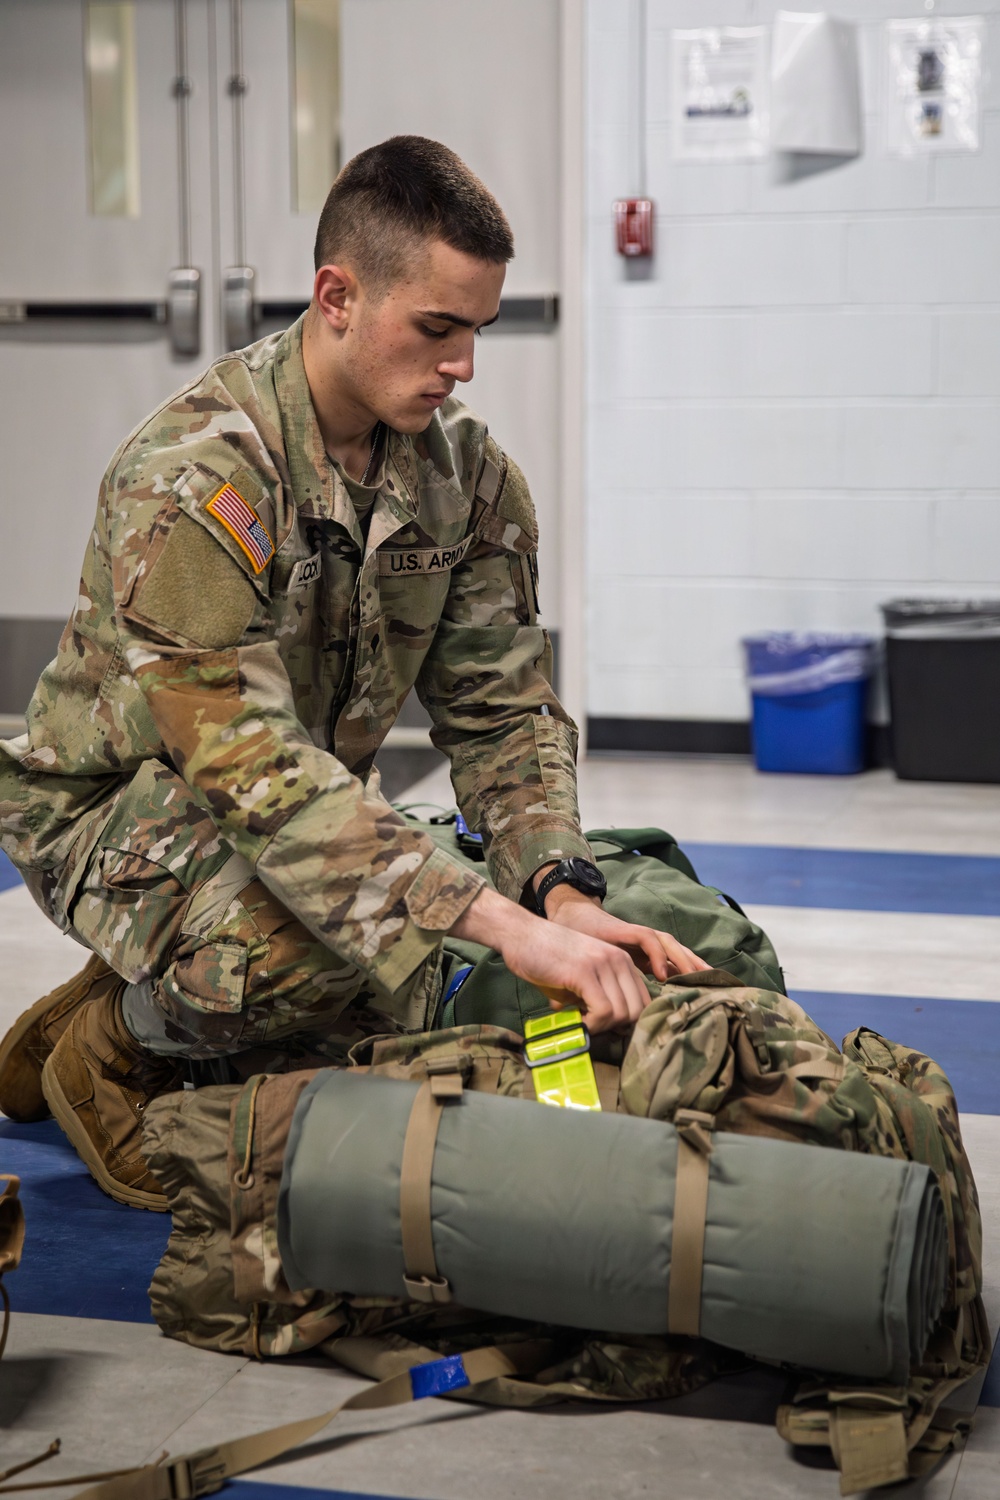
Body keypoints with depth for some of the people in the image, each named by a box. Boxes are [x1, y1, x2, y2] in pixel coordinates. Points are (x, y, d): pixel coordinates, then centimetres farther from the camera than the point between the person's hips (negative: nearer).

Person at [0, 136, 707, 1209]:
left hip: (312, 797, 7)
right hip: (115, 809, -7)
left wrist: (562, 894, -23)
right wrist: (502, 923, -45)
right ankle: (108, 1048, -4)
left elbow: (501, 708, -4)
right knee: (325, 947, -36)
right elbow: (249, 762, -37)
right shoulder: (192, 476, -29)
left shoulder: (466, 470, -6)